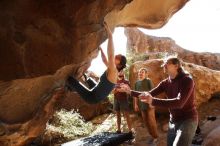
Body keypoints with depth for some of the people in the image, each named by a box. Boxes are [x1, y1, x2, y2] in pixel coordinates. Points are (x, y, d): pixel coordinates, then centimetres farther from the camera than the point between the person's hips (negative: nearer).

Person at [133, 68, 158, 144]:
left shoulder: (148, 81, -7)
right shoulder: (136, 83, 9)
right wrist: (136, 104, 10)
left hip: (149, 103, -6)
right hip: (142, 104, 6)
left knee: (151, 121, 0)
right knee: (145, 121, 11)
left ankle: (155, 137, 12)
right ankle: (152, 136, 25)